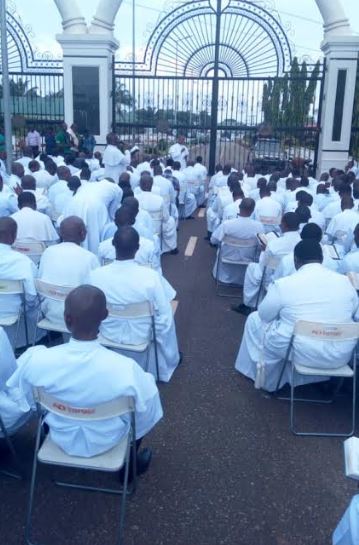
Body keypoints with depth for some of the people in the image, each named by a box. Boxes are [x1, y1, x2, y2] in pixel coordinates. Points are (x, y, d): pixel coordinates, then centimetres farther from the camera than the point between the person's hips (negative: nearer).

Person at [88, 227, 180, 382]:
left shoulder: (95, 275, -23)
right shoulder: (151, 276, -29)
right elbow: (164, 315, -18)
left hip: (109, 333, 3)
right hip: (141, 335, -2)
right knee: (165, 318, 30)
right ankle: (170, 361, 53)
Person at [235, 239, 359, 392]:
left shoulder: (283, 284, -12)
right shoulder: (345, 281, -1)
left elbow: (264, 315, 1)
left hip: (302, 353, -4)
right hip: (341, 355, 4)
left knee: (255, 319, 18)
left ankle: (269, 379, 32)